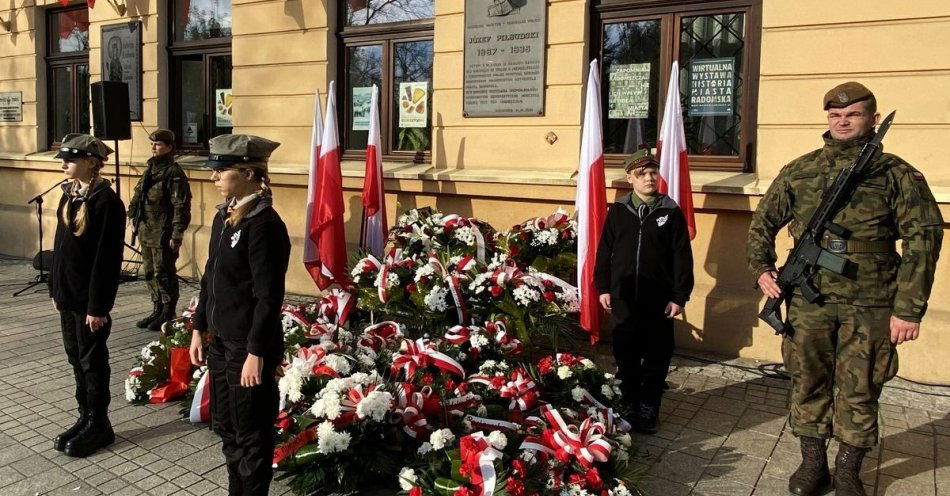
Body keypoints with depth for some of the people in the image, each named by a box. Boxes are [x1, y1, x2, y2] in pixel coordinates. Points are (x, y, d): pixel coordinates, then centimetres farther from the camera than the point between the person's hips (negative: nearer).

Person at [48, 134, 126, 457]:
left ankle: (99, 425, 17)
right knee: (76, 357, 16)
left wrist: (98, 305, -19)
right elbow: (60, 245, 15)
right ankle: (86, 417, 29)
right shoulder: (69, 195, 8)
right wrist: (56, 288, 14)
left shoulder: (106, 201, -17)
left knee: (92, 361, 3)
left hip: (89, 297, -8)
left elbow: (108, 259, -19)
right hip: (67, 294, 8)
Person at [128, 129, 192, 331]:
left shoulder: (174, 173, -13)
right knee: (150, 273, 16)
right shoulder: (150, 168, 13)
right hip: (146, 231, 9)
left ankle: (168, 315, 11)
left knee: (163, 273, -1)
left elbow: (181, 206, -16)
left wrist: (177, 235, -18)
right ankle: (157, 310, 28)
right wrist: (134, 219, 17)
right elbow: (137, 195, 22)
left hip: (163, 233, -9)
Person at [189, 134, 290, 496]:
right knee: (225, 426, 21)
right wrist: (199, 328, 16)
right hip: (221, 340, 9)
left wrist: (256, 353, -20)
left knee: (251, 435, 7)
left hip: (249, 345, -9)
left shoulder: (264, 224, -20)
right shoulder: (223, 216, 7)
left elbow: (269, 297, -21)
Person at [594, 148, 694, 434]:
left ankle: (648, 411, 20)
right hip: (623, 298, 2)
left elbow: (682, 257, -3)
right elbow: (604, 252, 7)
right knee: (626, 357, 12)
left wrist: (680, 296, -6)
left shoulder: (671, 212, -3)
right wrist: (603, 288, 4)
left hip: (659, 300, -1)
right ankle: (628, 406, 28)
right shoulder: (618, 211, 2)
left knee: (656, 359, 7)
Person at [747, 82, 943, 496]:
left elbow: (922, 239, -3)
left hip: (870, 307, -1)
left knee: (859, 390, 9)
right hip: (808, 302, 2)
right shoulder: (799, 171, 7)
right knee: (808, 382, 11)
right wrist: (762, 267, -2)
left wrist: (909, 308, -9)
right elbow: (764, 221, 13)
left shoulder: (897, 174, 1)